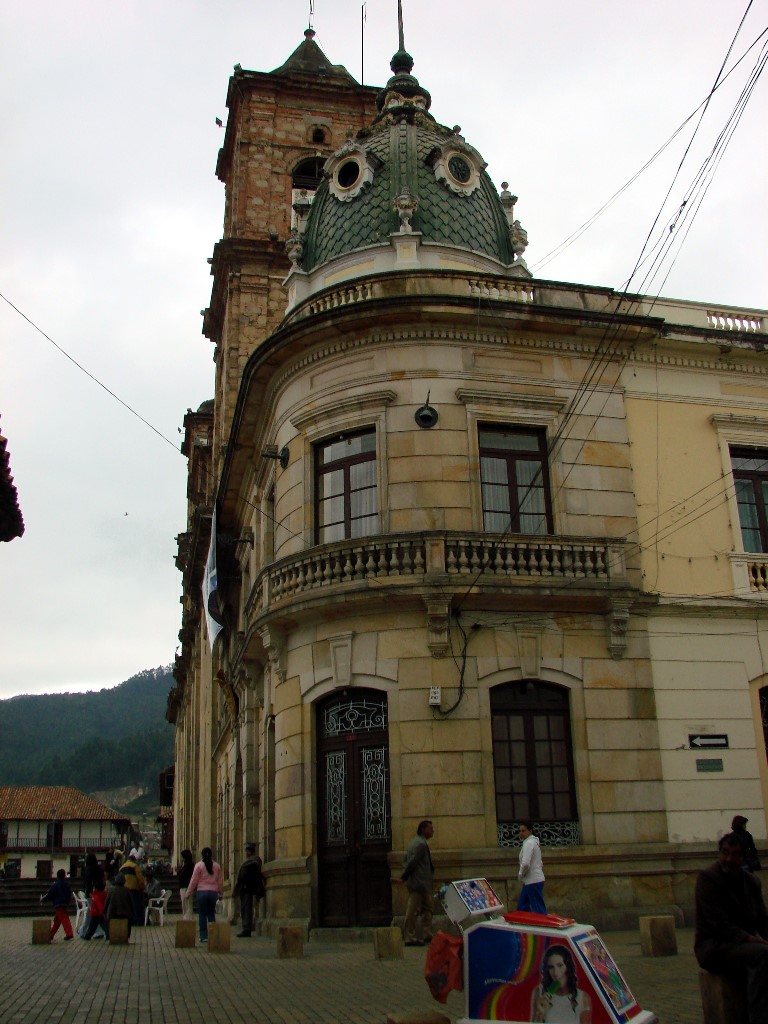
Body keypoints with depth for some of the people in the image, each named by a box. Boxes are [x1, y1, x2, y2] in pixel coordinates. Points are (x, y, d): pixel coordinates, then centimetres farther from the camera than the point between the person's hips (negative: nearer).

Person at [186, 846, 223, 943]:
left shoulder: (199, 865, -4)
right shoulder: (216, 866, 6)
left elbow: (194, 880, -4)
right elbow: (220, 881, 10)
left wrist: (189, 893, 4)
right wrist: (221, 893, 20)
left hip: (202, 892, -3)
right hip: (213, 892, 3)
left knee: (202, 914, 4)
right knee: (211, 913, 12)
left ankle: (203, 936, 3)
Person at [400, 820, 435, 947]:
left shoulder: (415, 842, 17)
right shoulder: (421, 844, -16)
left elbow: (408, 861, 19)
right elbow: (412, 861, -21)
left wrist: (404, 876, 12)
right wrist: (404, 877, -14)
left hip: (422, 884, 11)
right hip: (419, 883, -11)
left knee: (427, 909, 14)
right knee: (413, 911, -5)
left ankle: (428, 936, 19)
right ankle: (410, 938, -1)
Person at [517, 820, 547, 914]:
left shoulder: (528, 843, -16)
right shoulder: (533, 841, 15)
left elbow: (525, 864, -27)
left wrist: (520, 875, -10)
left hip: (533, 881, -10)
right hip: (531, 881, 10)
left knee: (539, 910, -5)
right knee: (522, 906, 16)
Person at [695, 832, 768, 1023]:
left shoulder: (751, 882, 13)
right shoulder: (707, 879, -8)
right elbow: (718, 923, -16)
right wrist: (751, 939, -26)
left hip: (744, 944, 6)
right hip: (715, 947, -6)